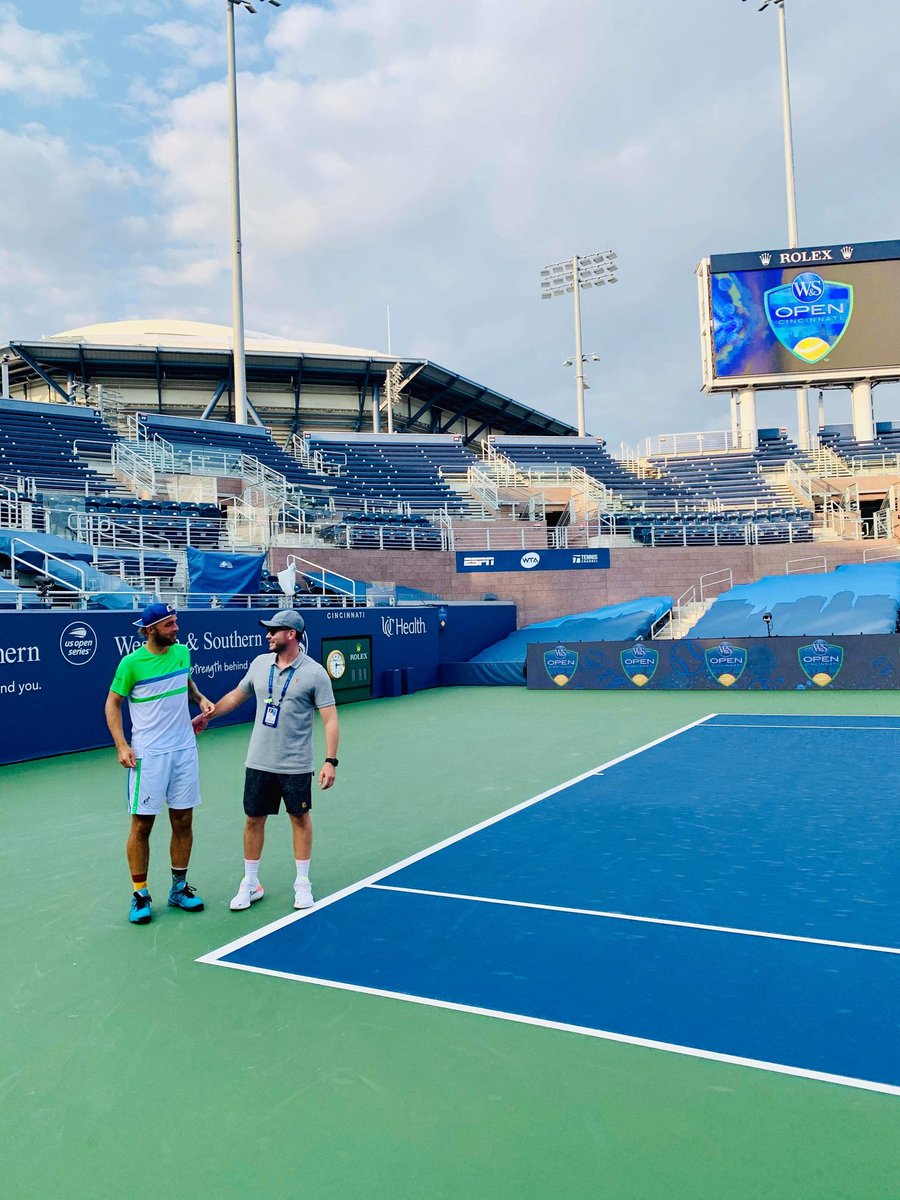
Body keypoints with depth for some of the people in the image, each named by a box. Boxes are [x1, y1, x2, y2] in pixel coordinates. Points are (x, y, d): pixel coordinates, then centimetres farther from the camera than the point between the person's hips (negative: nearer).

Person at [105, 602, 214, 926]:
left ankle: (179, 888, 25)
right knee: (142, 825, 2)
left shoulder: (182, 652, 3)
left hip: (184, 750, 4)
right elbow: (112, 704, -2)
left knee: (183, 822, 10)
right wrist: (121, 745, -11)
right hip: (147, 755, -4)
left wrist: (200, 698, 3)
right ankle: (140, 895, 17)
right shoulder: (132, 663, -11)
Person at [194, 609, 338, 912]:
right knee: (254, 819, 10)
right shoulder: (260, 663, 3)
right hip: (258, 762, 4)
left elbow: (330, 719, -13)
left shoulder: (314, 672, -12)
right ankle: (250, 884, 25)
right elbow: (237, 695, 20)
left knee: (300, 819, 10)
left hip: (296, 765, -4)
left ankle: (302, 883, 25)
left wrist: (330, 760, -20)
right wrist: (208, 715, 21)